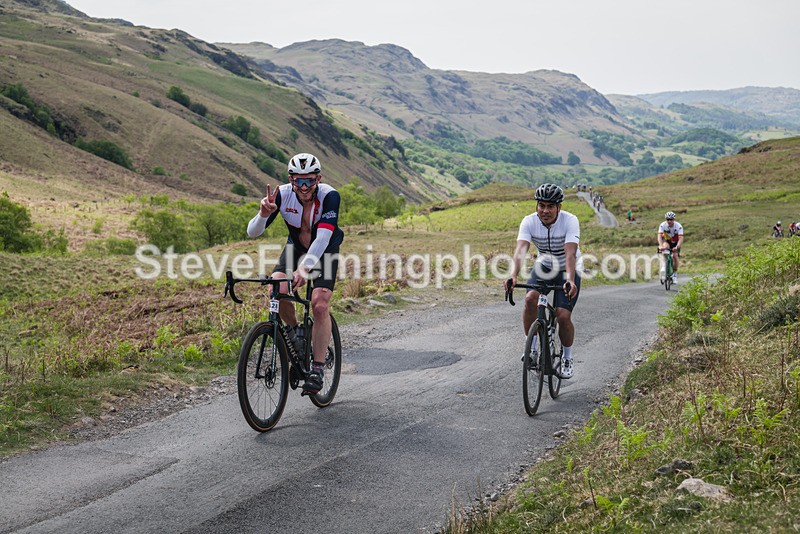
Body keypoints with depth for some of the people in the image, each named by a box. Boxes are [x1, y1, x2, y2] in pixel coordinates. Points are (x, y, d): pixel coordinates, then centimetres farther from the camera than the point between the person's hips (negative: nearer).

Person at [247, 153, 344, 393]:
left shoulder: (329, 196, -30)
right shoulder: (282, 195, -24)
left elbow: (323, 237, -41)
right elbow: (253, 232, -26)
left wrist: (304, 268, -56)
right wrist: (264, 214, -48)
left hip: (325, 251, -2)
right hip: (295, 247, 2)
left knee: (320, 305, -18)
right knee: (276, 290, -25)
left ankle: (318, 368, -7)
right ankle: (294, 331, 4)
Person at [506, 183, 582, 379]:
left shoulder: (570, 221, -26)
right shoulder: (529, 222, -19)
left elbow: (570, 254, -37)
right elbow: (520, 251, -33)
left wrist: (570, 281, -54)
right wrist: (513, 276, -51)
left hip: (567, 270, -2)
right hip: (543, 268, 2)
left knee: (563, 316, -14)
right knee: (530, 299, -27)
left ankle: (568, 359, 12)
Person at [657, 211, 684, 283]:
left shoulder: (678, 226, -28)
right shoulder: (662, 225, -26)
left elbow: (681, 238, -35)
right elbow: (659, 236, -35)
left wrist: (677, 247, -52)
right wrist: (661, 246, -51)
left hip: (675, 242, 0)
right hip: (666, 240, 0)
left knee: (675, 256, -17)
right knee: (665, 247, -34)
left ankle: (675, 274, -1)